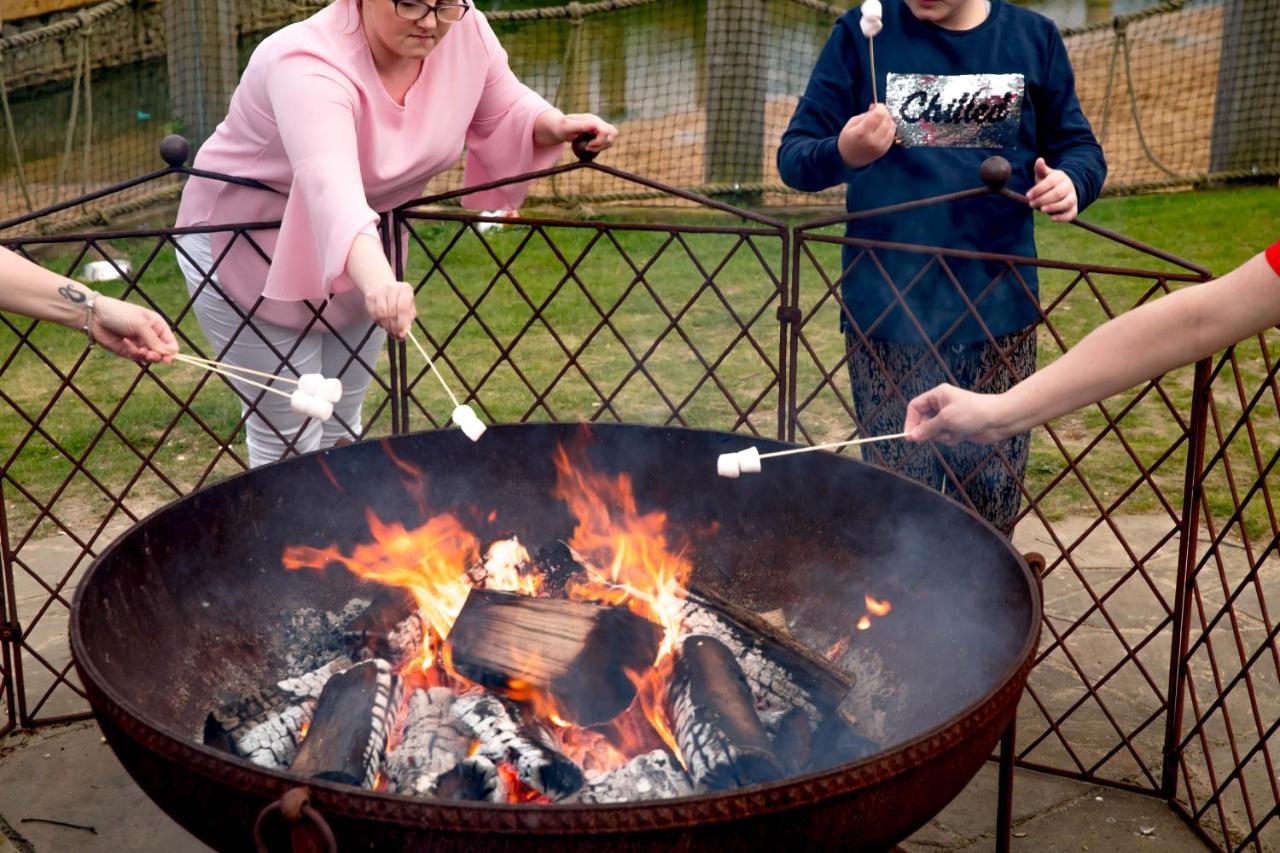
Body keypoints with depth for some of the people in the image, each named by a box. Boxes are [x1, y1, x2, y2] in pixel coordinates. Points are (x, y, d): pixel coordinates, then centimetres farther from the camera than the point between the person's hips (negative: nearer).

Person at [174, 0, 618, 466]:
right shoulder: (310, 66, -36)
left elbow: (505, 112, 3)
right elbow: (330, 186, -53)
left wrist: (555, 125, -19)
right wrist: (379, 282, -70)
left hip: (362, 256, 6)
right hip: (250, 251, -6)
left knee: (341, 426, 19)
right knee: (289, 438, 0)